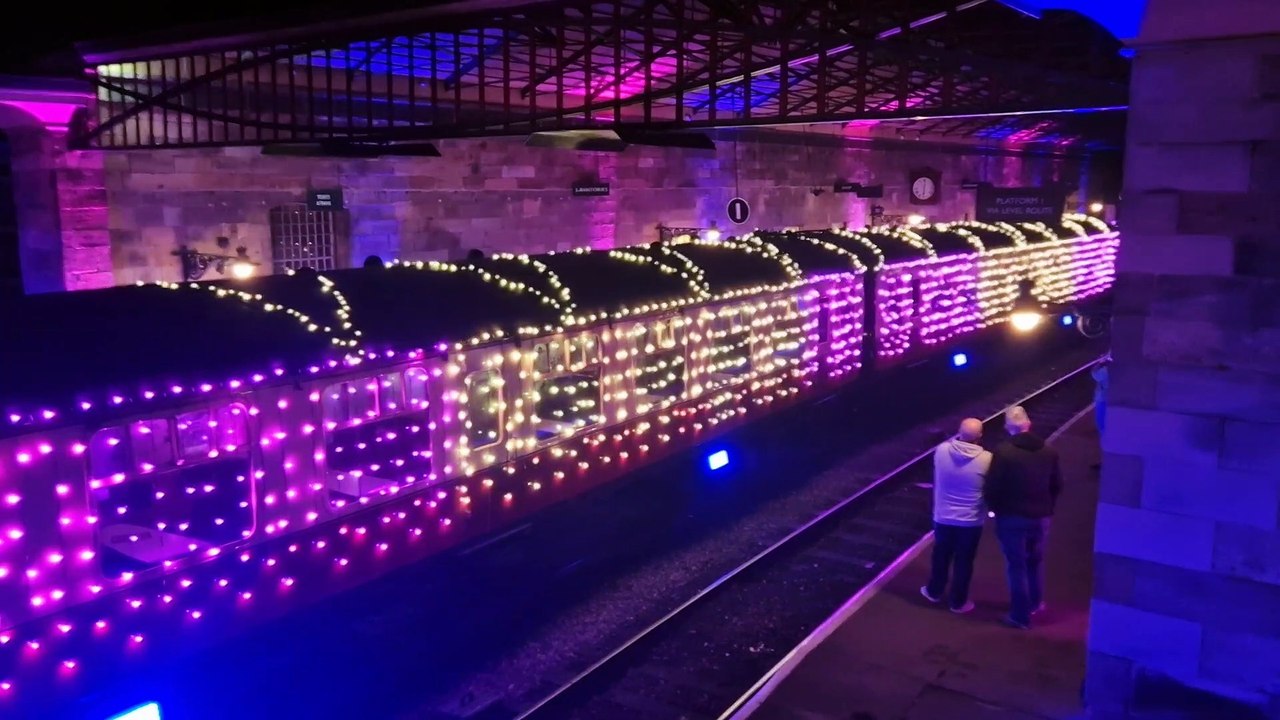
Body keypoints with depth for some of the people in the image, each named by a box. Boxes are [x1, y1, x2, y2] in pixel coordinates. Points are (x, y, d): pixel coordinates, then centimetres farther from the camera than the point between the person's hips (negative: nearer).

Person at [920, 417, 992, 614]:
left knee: (940, 556, 23)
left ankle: (934, 592, 41)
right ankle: (958, 601, 30)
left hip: (942, 517, 2)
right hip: (971, 521, -2)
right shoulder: (986, 459, -22)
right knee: (964, 562, 15)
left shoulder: (942, 450, -16)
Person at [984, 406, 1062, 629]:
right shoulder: (1049, 452, -1)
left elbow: (992, 488, -16)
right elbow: (1057, 485, 8)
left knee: (1016, 565, 8)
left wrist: (997, 509, 2)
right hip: (1040, 517, 5)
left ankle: (1021, 615, 16)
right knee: (1034, 561, 25)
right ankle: (1035, 603, 42)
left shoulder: (1003, 452, -17)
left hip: (1011, 517, -4)